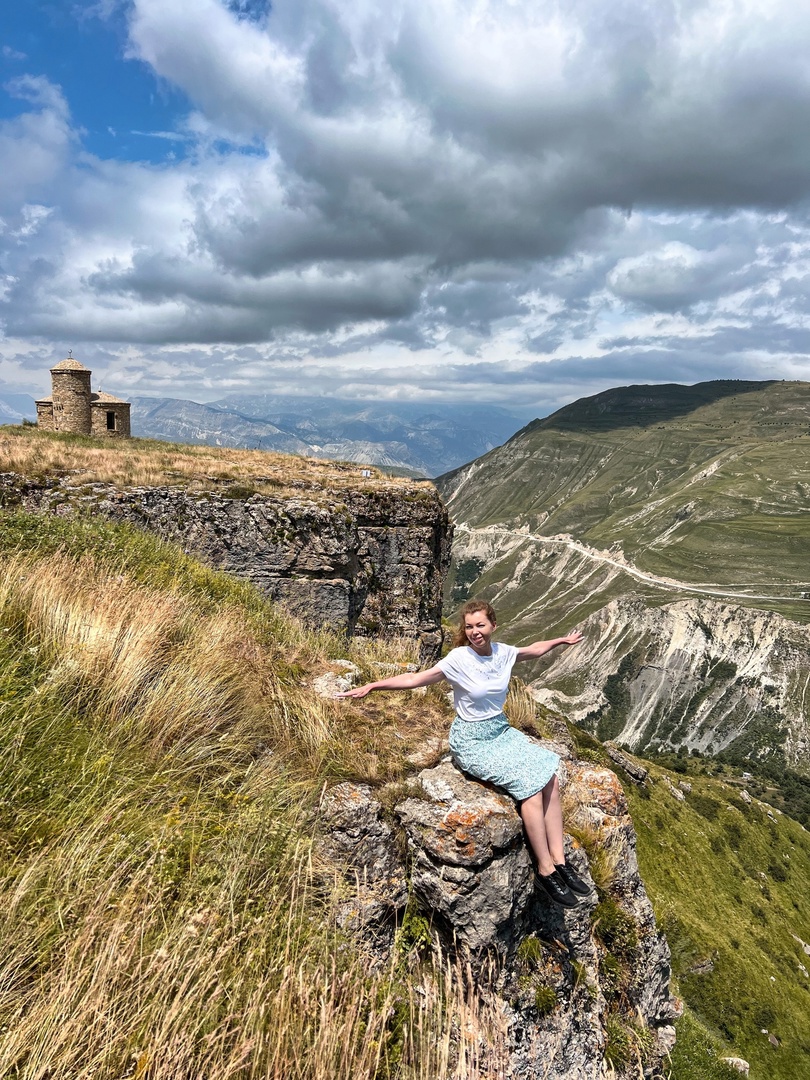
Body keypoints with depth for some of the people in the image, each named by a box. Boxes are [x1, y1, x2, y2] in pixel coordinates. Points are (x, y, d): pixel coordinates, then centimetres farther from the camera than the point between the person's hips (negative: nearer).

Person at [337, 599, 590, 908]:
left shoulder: (503, 652, -3)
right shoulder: (459, 659, -18)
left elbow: (534, 650, 18)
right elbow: (415, 679, -18)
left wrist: (563, 640, 29)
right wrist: (371, 686, -25)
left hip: (502, 731, 6)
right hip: (472, 742, -6)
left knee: (550, 779, -12)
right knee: (531, 786, -19)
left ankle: (559, 861, -2)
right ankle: (545, 871, -7)